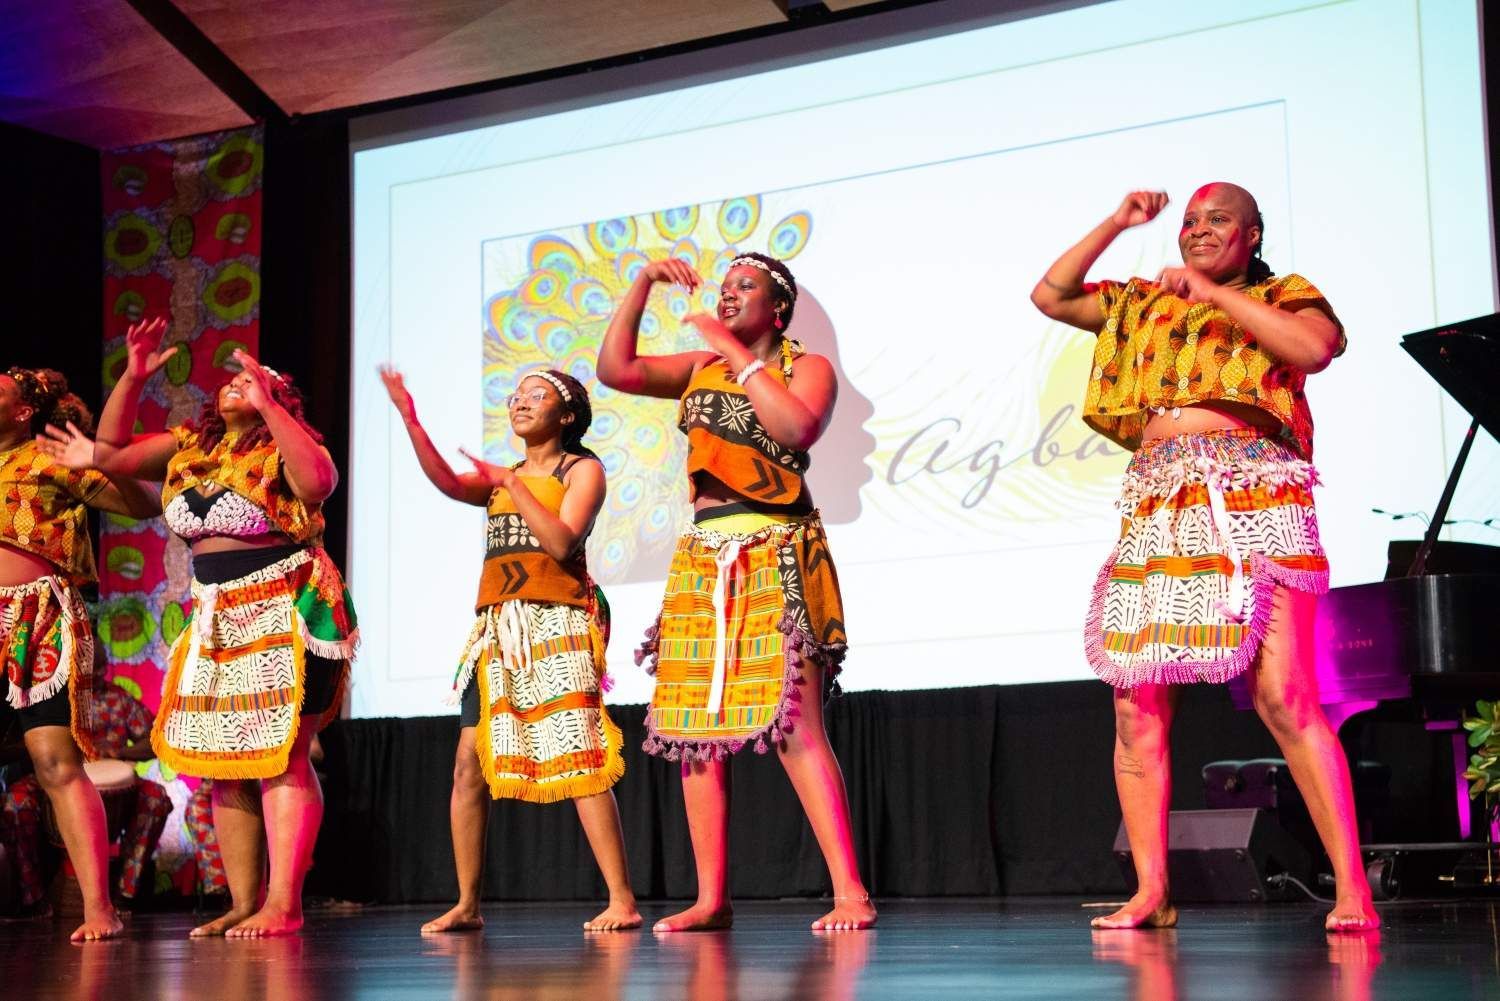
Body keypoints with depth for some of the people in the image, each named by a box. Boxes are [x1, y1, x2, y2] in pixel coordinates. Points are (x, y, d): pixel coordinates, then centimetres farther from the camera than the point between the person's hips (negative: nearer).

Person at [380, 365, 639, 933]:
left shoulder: (582, 470, 6)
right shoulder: (501, 478, 21)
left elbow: (562, 542, -9)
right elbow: (447, 483, 0)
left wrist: (513, 485, -9)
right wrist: (410, 420, -10)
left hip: (555, 625, -6)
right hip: (495, 629, 6)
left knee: (577, 759, -13)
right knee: (468, 764, -1)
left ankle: (622, 901, -11)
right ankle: (467, 905, 6)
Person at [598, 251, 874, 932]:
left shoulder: (807, 367, 4)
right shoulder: (699, 369, 17)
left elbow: (799, 427, -17)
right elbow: (615, 371, 6)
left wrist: (737, 354, -12)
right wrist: (642, 285, 1)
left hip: (775, 562, -5)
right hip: (700, 562, 6)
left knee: (794, 725, -15)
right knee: (696, 730, 1)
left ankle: (850, 892, -14)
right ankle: (712, 900, 6)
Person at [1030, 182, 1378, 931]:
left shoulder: (1281, 297, 11)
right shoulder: (1141, 305, 24)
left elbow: (1315, 346, -9)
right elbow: (1049, 295, 24)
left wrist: (1215, 294, -7)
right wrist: (1115, 225, 19)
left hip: (1253, 506, -5)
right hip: (1156, 514, 5)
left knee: (1286, 700, -16)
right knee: (1136, 707, -2)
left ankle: (1352, 889, -13)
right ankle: (1151, 893, 3)